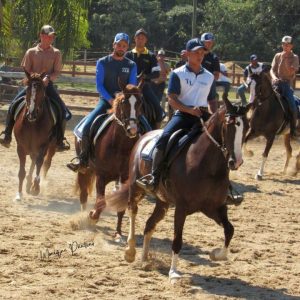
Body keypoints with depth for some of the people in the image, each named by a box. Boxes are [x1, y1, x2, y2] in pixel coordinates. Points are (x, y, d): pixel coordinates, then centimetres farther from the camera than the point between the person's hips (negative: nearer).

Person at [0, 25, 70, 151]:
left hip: (48, 85, 0)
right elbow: (26, 71, 2)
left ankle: (60, 141, -5)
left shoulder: (56, 53, 3)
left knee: (64, 112, -16)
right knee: (13, 105, -16)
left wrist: (48, 78, -21)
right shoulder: (31, 52, 3)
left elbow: (56, 72, -1)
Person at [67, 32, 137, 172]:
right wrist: (111, 100, -18)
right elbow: (99, 85, -4)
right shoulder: (103, 62, 3)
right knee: (87, 126, -22)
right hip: (106, 100, -1)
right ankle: (83, 158, -6)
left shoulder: (131, 65, 8)